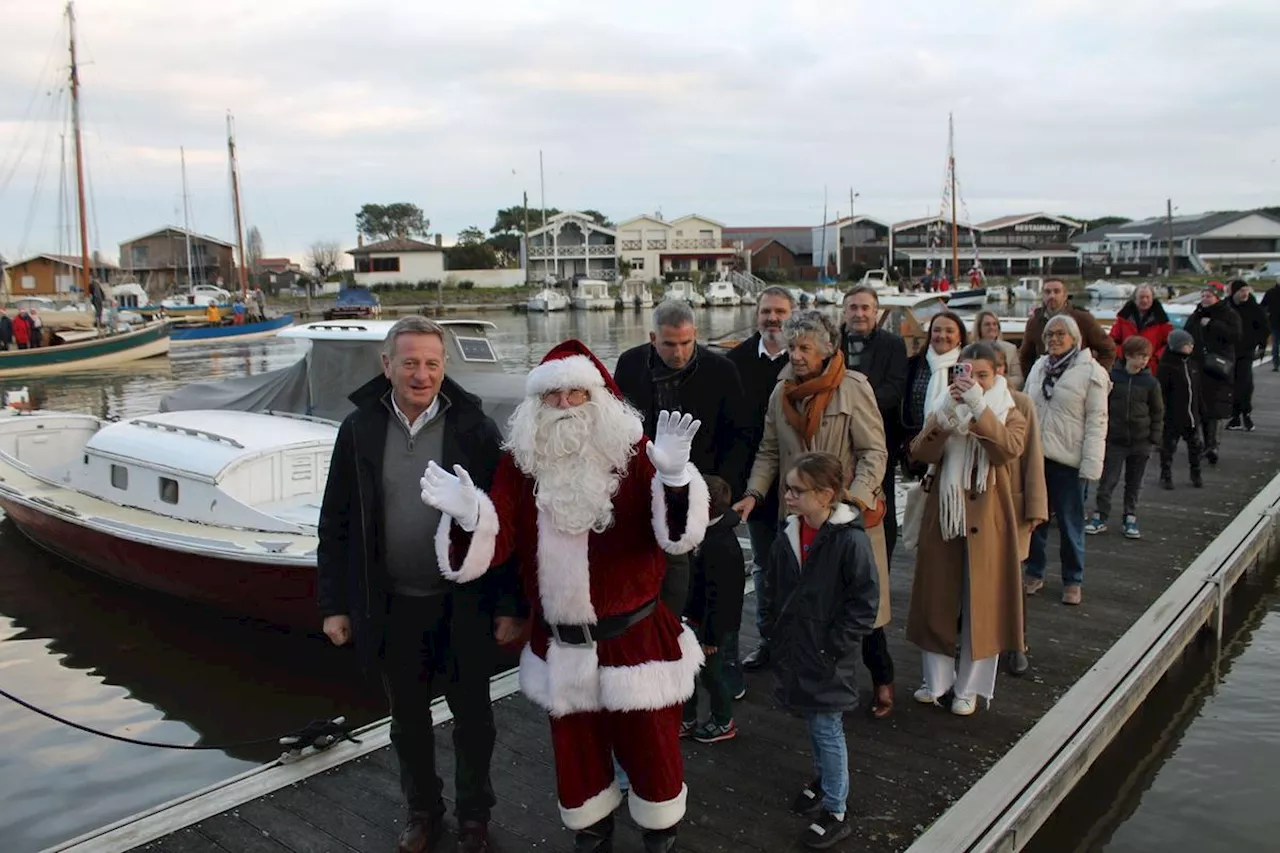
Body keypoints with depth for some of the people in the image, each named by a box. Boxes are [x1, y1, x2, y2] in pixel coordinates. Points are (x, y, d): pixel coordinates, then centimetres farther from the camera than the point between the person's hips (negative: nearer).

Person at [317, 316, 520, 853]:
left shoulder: (474, 429, -10)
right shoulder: (360, 430, -4)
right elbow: (336, 523, 3)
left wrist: (509, 605, -8)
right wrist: (334, 603, 2)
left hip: (463, 604, -2)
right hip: (391, 606, 2)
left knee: (472, 717, 14)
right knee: (408, 719, 19)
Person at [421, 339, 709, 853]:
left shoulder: (633, 452, -11)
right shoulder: (522, 461, -4)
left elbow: (679, 535, -21)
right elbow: (499, 542, -9)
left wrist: (674, 476, -40)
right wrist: (469, 516, -31)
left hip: (635, 636, -2)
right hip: (561, 646, 2)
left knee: (650, 745, 16)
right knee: (575, 747, 21)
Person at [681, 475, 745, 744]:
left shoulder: (719, 546, -30)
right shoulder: (710, 533, 0)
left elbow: (718, 596, -26)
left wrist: (711, 636, -19)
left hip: (713, 623, -9)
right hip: (697, 617, 9)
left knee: (710, 673, 10)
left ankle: (724, 723, 31)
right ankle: (687, 721, 33)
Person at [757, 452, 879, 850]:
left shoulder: (851, 540, -19)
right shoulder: (786, 540, -1)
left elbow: (865, 600, -16)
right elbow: (770, 592, 12)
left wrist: (834, 646, -15)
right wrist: (774, 632, 5)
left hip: (828, 658, -6)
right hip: (794, 652, 6)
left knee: (827, 728, 4)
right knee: (812, 722, 22)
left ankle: (835, 812, 18)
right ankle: (823, 778, 44)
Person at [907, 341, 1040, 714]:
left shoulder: (1010, 415, 3)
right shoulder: (944, 411, 8)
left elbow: (1008, 449, -21)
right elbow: (921, 453, -11)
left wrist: (978, 406, -28)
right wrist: (946, 410, -23)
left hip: (987, 522, -2)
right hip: (943, 517, 2)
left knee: (981, 604, 4)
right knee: (937, 600, 8)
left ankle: (969, 687, 17)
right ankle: (937, 679, 24)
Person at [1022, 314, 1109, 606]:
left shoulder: (1090, 372, -7)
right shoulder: (1039, 367, 10)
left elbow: (1097, 420, -9)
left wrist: (1091, 464, -15)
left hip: (1068, 460, -5)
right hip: (1035, 454, 5)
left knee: (1070, 523, 5)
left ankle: (1072, 581, 18)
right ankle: (1034, 572, 26)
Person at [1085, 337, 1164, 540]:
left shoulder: (1150, 382, -2)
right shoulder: (1112, 377, -5)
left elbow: (1158, 413, 4)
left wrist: (1154, 440, 0)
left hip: (1140, 441, 1)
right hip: (1114, 439, -1)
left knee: (1134, 483, 11)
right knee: (1108, 480, 0)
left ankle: (1130, 519, 20)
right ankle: (1100, 517, 8)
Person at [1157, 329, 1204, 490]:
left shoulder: (1193, 363, 7)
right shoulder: (1167, 366, -15)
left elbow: (1198, 389, 15)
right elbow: (1160, 391, -16)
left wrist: (1201, 408, 16)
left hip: (1192, 415, 6)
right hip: (1172, 416, -6)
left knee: (1195, 445, 14)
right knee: (1168, 446, 5)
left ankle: (1196, 474, 28)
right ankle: (1166, 475, 17)